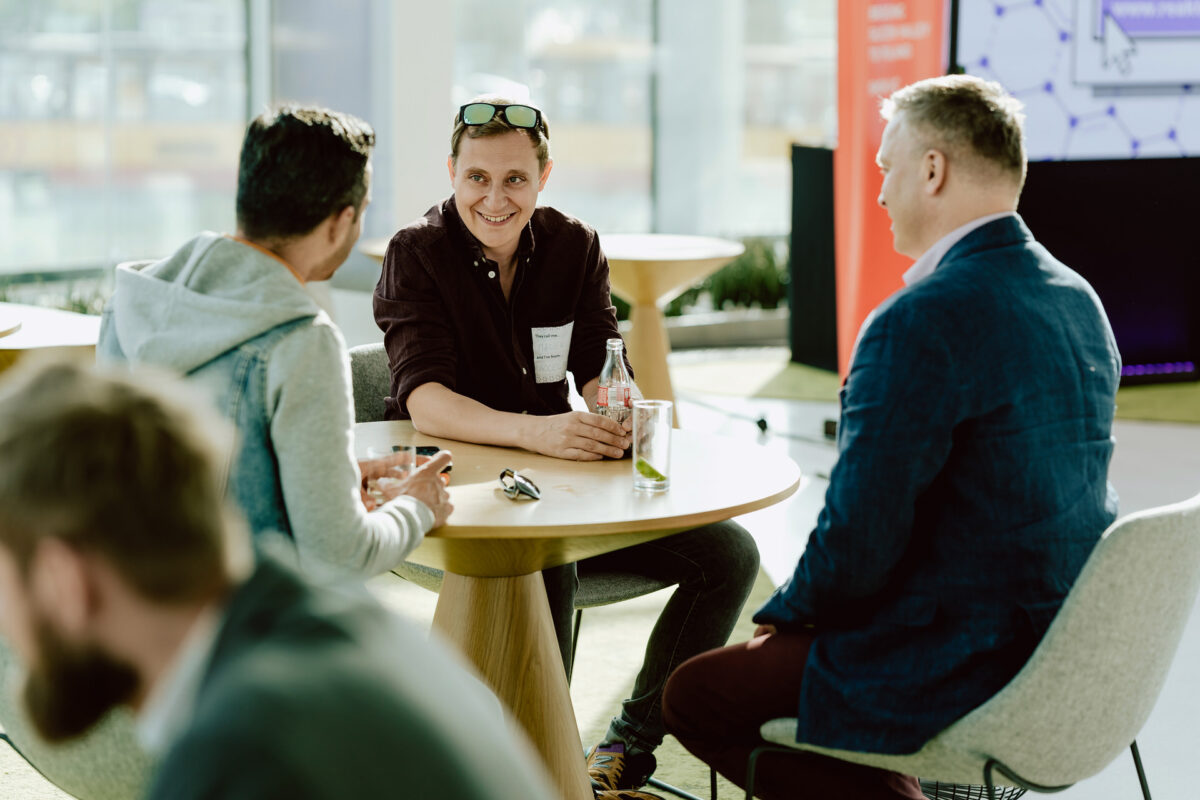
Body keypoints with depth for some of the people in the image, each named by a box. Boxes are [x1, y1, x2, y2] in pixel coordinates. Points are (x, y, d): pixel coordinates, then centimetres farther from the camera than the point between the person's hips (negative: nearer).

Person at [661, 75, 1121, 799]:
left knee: (697, 695, 5)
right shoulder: (1078, 299, 5)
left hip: (964, 677, -9)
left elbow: (857, 542, -22)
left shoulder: (920, 323, -23)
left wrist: (789, 611, 0)